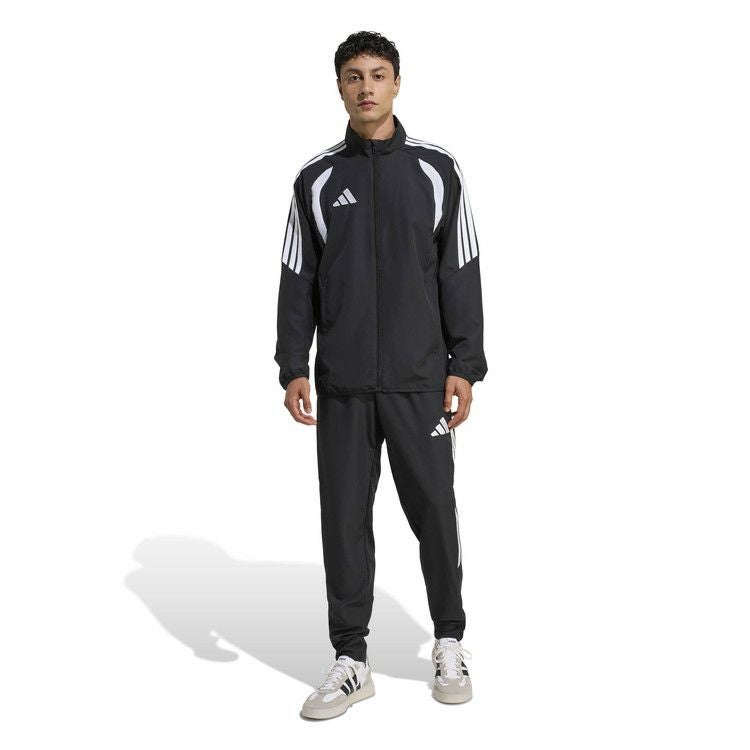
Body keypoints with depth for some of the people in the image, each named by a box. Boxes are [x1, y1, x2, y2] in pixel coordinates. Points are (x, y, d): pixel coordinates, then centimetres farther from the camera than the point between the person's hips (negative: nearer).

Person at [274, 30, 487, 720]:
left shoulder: (438, 171, 3)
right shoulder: (317, 179, 7)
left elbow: (461, 276, 2)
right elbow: (298, 281, 7)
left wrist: (465, 367, -3)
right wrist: (292, 367, -1)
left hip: (420, 380, -1)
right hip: (341, 385, 1)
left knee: (435, 513, 5)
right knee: (344, 519, 4)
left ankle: (449, 643, 24)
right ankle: (351, 660, 15)